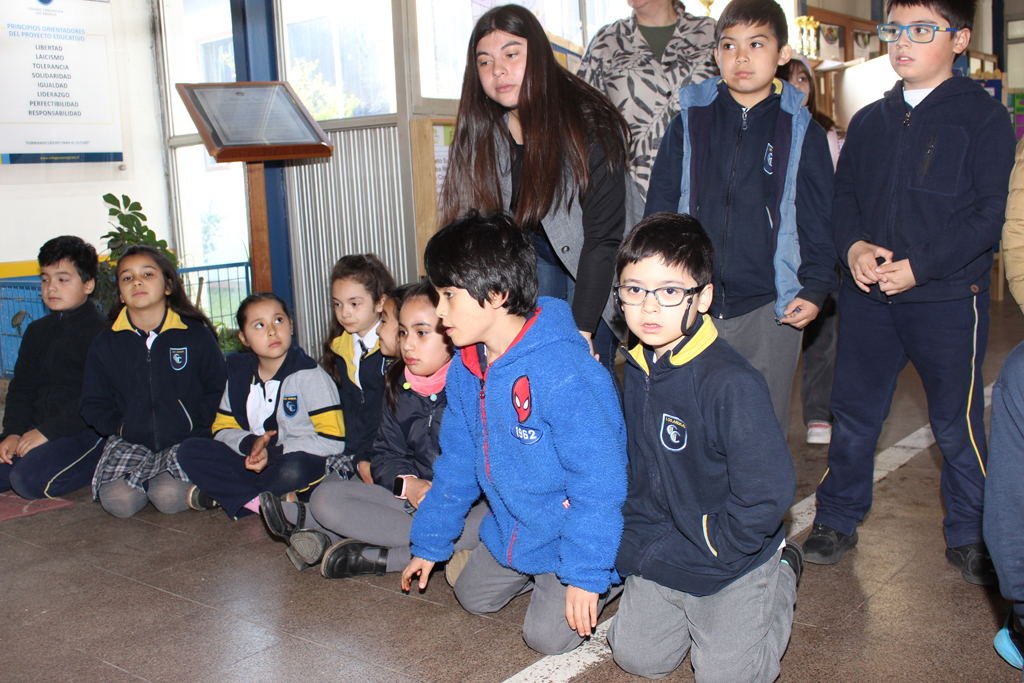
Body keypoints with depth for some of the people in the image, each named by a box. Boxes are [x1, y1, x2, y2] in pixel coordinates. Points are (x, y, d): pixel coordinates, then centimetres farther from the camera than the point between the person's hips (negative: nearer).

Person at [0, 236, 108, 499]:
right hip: (38, 427, 8)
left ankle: (101, 465, -5)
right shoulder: (36, 331, 17)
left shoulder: (100, 331, -9)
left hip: (86, 429, -7)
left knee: (30, 479, -26)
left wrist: (47, 432, -18)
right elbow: (21, 387, 16)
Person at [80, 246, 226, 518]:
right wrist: (121, 427, -4)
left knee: (170, 498, -27)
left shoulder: (196, 335, 1)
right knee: (118, 501, -24)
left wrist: (194, 421, -7)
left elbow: (218, 389, 6)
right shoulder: (105, 344, 7)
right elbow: (93, 404, 12)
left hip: (187, 440, -2)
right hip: (130, 443, 2)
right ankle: (149, 479, 8)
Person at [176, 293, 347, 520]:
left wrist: (274, 453, -19)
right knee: (190, 450, -11)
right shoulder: (239, 375, 7)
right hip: (255, 463, 5)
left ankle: (219, 494, -13)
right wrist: (251, 443, -12)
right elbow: (223, 429, 11)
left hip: (304, 461, -5)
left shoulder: (309, 375, -8)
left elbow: (332, 440, -15)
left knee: (294, 469, -39)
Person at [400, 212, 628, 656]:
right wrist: (429, 543, 13)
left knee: (548, 636, -11)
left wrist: (585, 573, -25)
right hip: (512, 528, 8)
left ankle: (612, 579, 13)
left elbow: (599, 481, -29)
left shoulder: (561, 373, -33)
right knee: (474, 599, 17)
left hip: (571, 531, -8)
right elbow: (457, 462, 8)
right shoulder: (466, 369, -5)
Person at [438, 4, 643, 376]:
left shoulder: (591, 128, -28)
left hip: (594, 260, -4)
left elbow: (603, 237, -27)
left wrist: (582, 328, -31)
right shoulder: (482, 132, -13)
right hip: (535, 251, 4)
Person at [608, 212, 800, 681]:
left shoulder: (732, 385, -29)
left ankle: (782, 577, 25)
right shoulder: (637, 367, -4)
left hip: (731, 566, -6)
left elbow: (767, 495, -27)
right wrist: (639, 542, 5)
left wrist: (698, 545, -17)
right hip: (661, 554, 6)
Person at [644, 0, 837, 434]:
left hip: (769, 309, -1)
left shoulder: (801, 131, 5)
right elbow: (659, 206, 10)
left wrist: (815, 288, -3)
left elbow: (819, 219, 7)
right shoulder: (690, 120, 7)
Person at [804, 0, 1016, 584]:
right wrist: (853, 246, -9)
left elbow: (989, 214, -9)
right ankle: (837, 519, 27)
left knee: (957, 424, 6)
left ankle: (970, 536, 26)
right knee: (854, 412, 11)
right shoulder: (869, 121, 12)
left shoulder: (983, 116, -3)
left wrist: (918, 266, -18)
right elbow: (843, 194, 12)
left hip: (948, 299, -4)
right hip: (867, 295, 4)